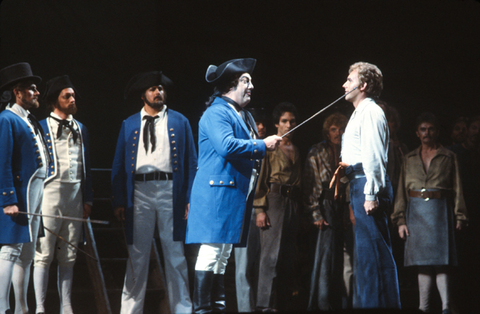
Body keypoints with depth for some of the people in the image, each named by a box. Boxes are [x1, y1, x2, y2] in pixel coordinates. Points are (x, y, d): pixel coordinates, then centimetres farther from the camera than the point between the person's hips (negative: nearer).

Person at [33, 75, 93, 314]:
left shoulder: (80, 129, 17)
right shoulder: (41, 127, 0)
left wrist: (88, 199, 12)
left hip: (75, 194, 5)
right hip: (50, 193, -5)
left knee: (68, 256, 7)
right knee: (43, 253, -8)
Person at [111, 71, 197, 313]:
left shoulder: (179, 122, 9)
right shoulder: (129, 125, 12)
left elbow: (191, 161, 6)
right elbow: (119, 165, 10)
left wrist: (190, 199, -3)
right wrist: (118, 201, 1)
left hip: (170, 191, -1)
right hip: (139, 192, 1)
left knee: (175, 255, 1)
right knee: (137, 255, 5)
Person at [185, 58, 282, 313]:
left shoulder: (244, 116, 21)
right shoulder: (216, 113, -10)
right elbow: (226, 146, -25)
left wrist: (263, 147, 10)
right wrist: (262, 146, -17)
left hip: (236, 195, 10)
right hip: (217, 193, -10)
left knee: (223, 255, 11)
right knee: (211, 252, -11)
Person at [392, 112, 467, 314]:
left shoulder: (448, 157, 8)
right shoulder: (410, 159, 14)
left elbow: (457, 189, 4)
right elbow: (402, 191, 12)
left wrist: (459, 216, -5)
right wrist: (400, 220, 4)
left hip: (440, 211, -3)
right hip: (416, 212, 3)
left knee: (441, 261, -11)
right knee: (423, 263, 3)